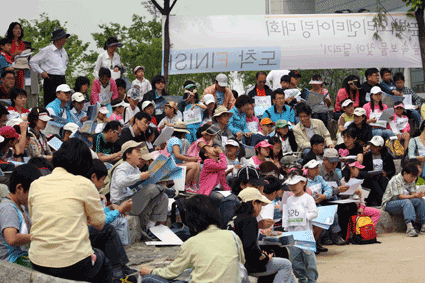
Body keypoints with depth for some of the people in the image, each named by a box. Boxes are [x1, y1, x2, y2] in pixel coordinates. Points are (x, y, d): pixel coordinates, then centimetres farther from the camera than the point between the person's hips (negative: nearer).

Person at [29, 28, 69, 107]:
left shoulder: (63, 51, 15)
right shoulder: (46, 51, -7)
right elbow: (32, 62, -4)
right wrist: (41, 72, -8)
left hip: (62, 80, 7)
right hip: (51, 80, -7)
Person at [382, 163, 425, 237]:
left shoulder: (411, 181, 6)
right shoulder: (396, 180, -18)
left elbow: (413, 193, -3)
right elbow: (400, 196, -25)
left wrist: (419, 195, -27)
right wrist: (414, 196, -38)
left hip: (405, 203, 7)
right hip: (389, 204, -7)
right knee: (406, 202, -37)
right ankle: (409, 227, -52)